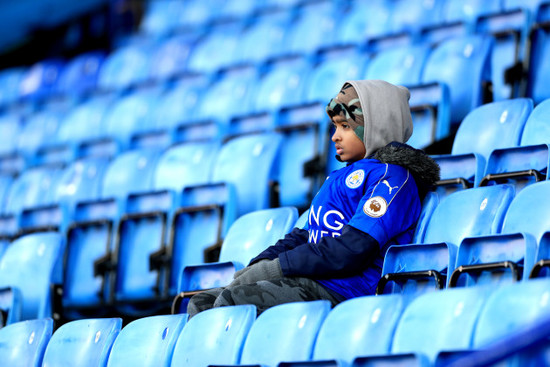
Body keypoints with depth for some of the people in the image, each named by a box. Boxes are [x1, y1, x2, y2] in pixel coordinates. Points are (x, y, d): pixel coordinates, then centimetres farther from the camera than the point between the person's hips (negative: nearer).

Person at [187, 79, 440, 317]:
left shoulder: (392, 176, -5)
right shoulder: (342, 176, 28)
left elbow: (353, 249, -17)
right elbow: (305, 235, 26)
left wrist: (274, 268, -15)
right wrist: (260, 264, 5)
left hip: (343, 290, -10)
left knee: (232, 300, -27)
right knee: (201, 303, -2)